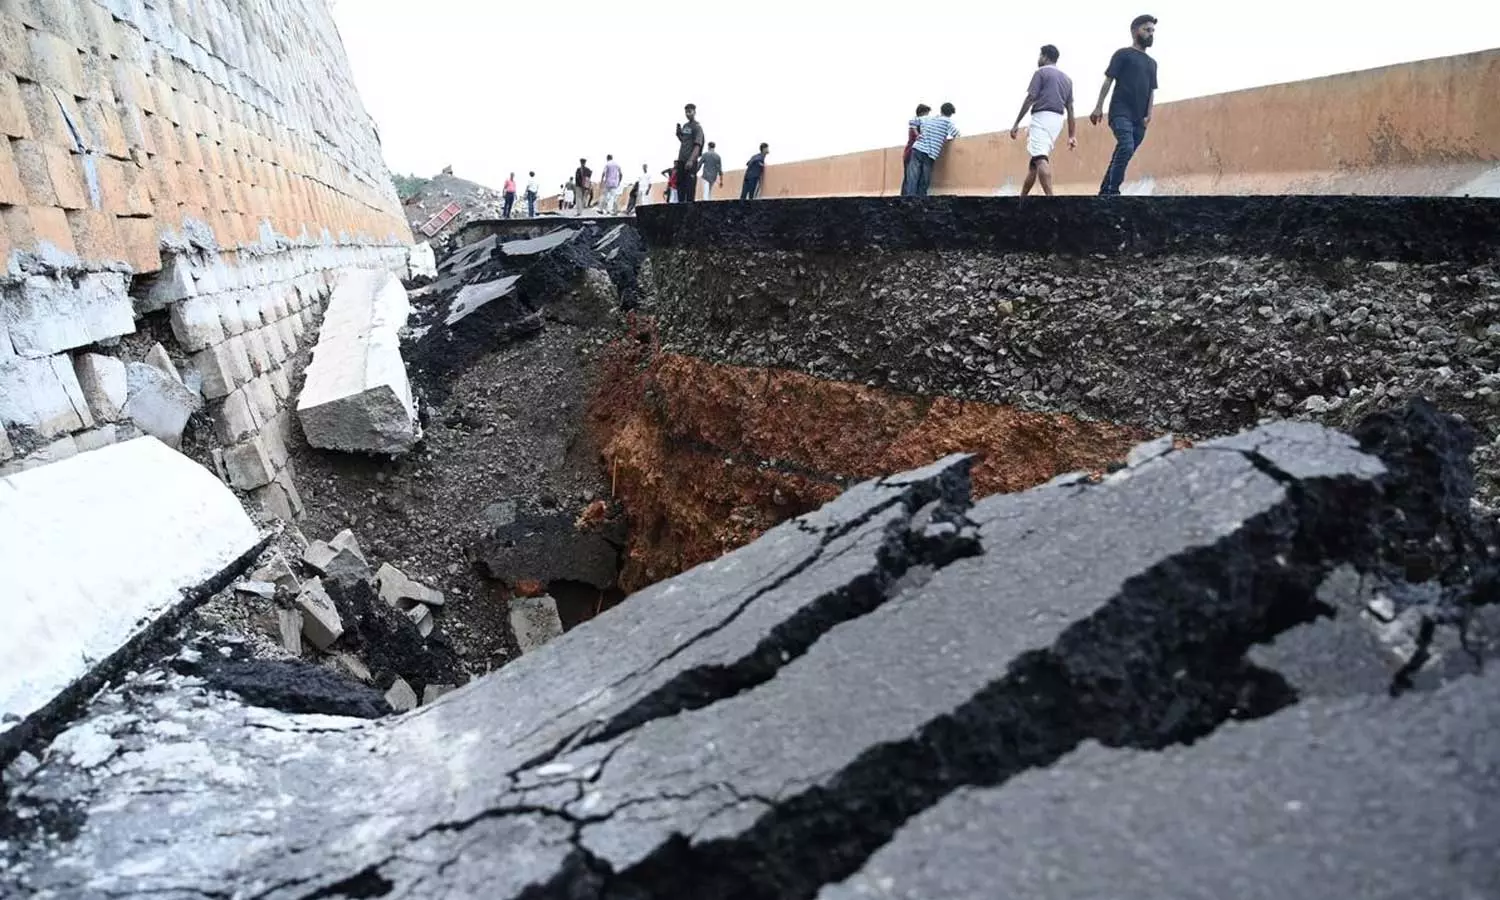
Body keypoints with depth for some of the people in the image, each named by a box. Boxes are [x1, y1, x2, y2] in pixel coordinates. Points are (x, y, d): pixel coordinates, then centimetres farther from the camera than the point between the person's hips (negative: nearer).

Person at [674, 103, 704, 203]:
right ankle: (681, 203, 17)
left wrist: (691, 160, -23)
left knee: (690, 184, -8)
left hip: (691, 161, -8)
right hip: (681, 160, 8)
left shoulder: (697, 127, -6)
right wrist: (678, 134, 7)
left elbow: (697, 145, -14)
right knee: (680, 183, 10)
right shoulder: (685, 126, 17)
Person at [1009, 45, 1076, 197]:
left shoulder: (1041, 72, 3)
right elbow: (1070, 109, 17)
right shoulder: (1066, 79, 23)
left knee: (1040, 159, -20)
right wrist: (1072, 135, 16)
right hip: (1057, 120, 8)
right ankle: (1022, 198, 21)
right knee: (1036, 158, 16)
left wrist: (1016, 123, -8)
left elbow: (1030, 99, -7)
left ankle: (1050, 199, -37)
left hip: (1042, 117, -8)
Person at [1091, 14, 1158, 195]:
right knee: (1126, 147, -26)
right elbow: (1108, 80, 0)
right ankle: (1112, 191, -27)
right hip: (1121, 112, -6)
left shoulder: (1152, 63, 24)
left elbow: (1152, 91, 19)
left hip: (1139, 118, 7)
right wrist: (1098, 107, -11)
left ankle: (1104, 192, 7)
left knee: (1122, 155, 3)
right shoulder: (1123, 54, 7)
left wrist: (1149, 115, 3)